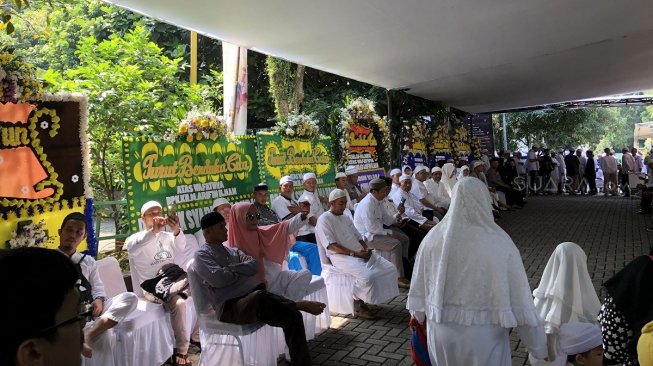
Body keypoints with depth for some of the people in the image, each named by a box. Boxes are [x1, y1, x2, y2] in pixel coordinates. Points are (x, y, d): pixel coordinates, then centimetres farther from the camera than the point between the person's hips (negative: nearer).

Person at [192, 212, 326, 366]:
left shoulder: (232, 250, 23)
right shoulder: (202, 255, 1)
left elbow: (254, 265, 7)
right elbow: (218, 279, -16)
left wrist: (231, 269, -7)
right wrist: (241, 271, 0)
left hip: (254, 296, 7)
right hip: (230, 307, -7)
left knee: (292, 316, -13)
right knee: (260, 296, -40)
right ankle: (299, 305, -17)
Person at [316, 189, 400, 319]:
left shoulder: (345, 218, 22)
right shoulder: (324, 219, -5)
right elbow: (331, 246, -14)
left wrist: (366, 248, -1)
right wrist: (354, 253, -19)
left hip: (360, 253, 8)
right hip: (341, 256, -8)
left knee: (390, 269, -6)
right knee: (367, 276, -33)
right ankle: (358, 305, -9)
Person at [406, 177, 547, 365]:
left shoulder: (433, 237, -9)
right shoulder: (500, 242, -17)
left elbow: (419, 285, 0)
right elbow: (520, 300, -13)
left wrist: (417, 315, 16)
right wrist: (539, 346, -2)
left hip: (441, 333, 3)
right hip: (484, 337, -2)